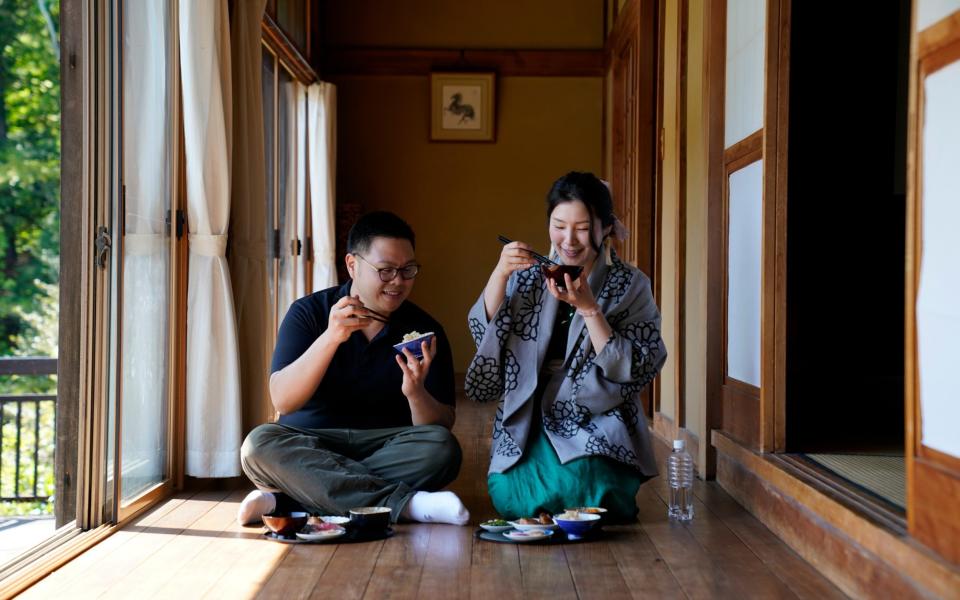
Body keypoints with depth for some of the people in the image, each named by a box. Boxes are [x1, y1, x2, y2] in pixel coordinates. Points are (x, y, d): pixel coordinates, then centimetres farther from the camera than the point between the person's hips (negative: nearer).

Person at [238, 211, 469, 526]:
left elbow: (442, 426, -2)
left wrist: (416, 393, -25)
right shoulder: (308, 312, -1)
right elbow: (282, 401, -13)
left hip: (388, 451, 1)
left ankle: (286, 499, -29)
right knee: (260, 444, -29)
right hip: (308, 447, -1)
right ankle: (405, 503, -36)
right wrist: (331, 337, -26)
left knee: (442, 447, -28)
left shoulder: (425, 330, 1)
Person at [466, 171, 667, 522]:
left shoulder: (629, 286, 0)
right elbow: (484, 333, 0)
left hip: (596, 424, -2)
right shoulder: (530, 275, 9)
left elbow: (632, 371, -9)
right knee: (509, 495, -24)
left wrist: (587, 307, -20)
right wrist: (499, 275, -15)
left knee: (574, 492, -29)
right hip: (529, 421, 2)